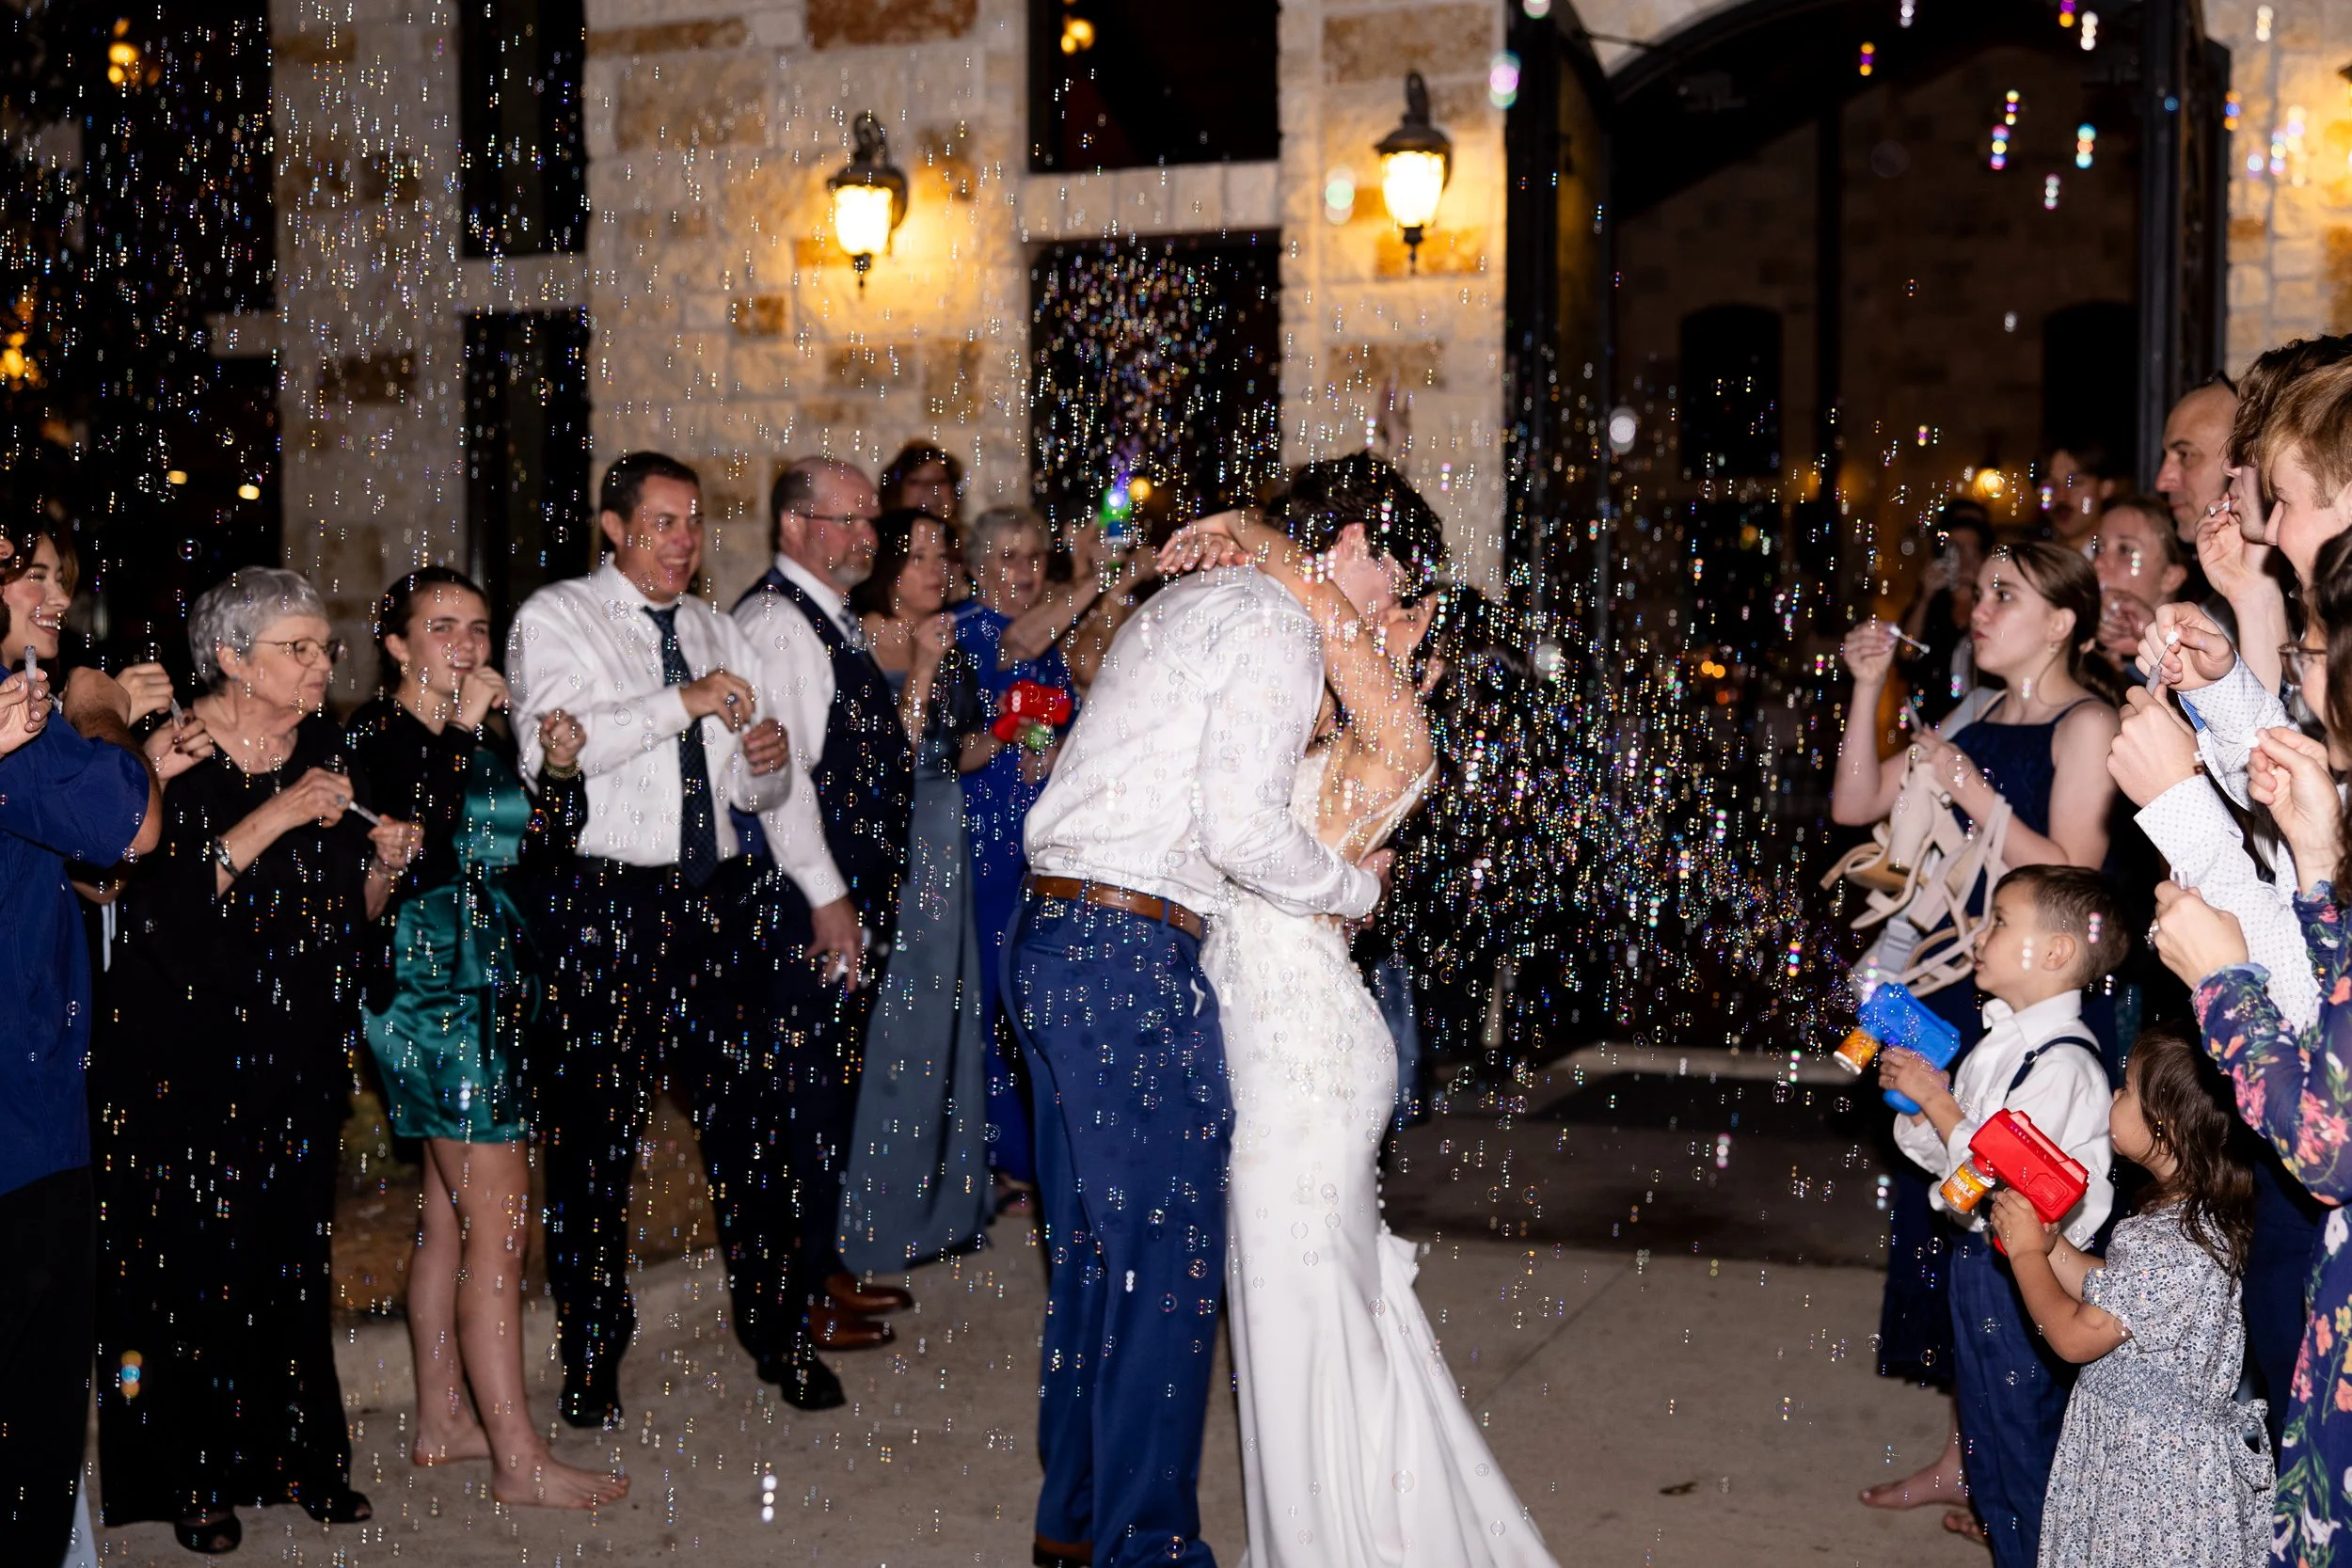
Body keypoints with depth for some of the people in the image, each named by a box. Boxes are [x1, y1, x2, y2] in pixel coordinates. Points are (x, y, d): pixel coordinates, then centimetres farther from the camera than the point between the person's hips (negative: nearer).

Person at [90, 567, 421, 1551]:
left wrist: (386, 861, -10)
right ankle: (190, 1477, 11)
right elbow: (162, 904, -21)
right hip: (181, 1055, -4)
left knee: (292, 1255, 7)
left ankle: (296, 1453, 19)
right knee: (184, 1257, -1)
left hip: (296, 1055, 5)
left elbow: (355, 912, 11)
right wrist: (277, 817, -24)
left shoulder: (328, 754, 6)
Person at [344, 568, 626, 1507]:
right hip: (434, 994, -9)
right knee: (500, 1222, -9)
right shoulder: (379, 735, -10)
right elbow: (415, 840, -27)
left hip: (486, 990, 9)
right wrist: (459, 730, -24)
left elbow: (541, 853, 11)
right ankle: (519, 1460, -5)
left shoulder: (481, 737, 13)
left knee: (451, 1215, 15)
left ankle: (441, 1421, 25)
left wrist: (561, 774, -4)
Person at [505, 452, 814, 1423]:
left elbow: (759, 792, 20)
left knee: (747, 1118, 5)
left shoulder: (717, 633, 17)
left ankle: (773, 1334, 21)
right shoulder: (555, 620, 0)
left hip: (709, 899, 5)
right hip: (603, 901, -4)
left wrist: (768, 760, -4)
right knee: (593, 1134, 3)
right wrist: (683, 704, -21)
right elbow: (547, 746, -19)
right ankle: (592, 1357, 18)